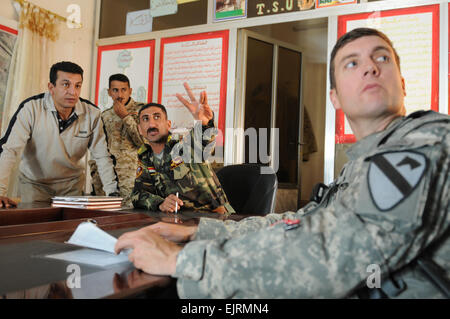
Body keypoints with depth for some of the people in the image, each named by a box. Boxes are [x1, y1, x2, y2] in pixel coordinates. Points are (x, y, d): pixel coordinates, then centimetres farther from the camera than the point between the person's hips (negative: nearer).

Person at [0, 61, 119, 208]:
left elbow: (102, 156, -9)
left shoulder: (92, 113, -13)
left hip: (72, 183, 2)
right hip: (33, 182, -2)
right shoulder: (30, 109, -20)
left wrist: (113, 194, -16)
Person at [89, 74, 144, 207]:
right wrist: (95, 172, 11)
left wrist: (125, 116, -8)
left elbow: (143, 140, -10)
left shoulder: (140, 110, 2)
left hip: (131, 176, -4)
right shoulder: (105, 115, 15)